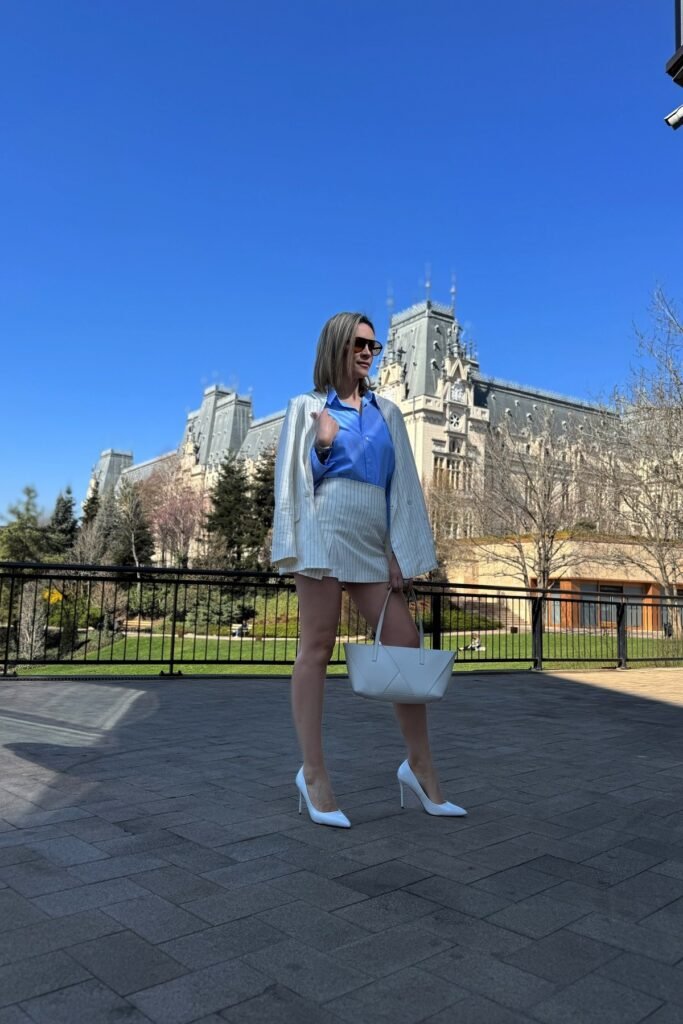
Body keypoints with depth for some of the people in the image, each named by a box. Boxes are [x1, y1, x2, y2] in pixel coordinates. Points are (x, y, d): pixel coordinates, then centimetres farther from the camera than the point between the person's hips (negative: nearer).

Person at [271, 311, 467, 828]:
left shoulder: (388, 412, 18)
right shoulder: (307, 407, 10)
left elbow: (403, 484, 12)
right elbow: (293, 478, 6)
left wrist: (399, 550, 4)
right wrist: (322, 446, -13)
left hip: (373, 540, 4)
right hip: (325, 529, -4)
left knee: (406, 642, -1)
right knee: (318, 647, -2)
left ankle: (420, 764, 12)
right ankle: (314, 772, 5)